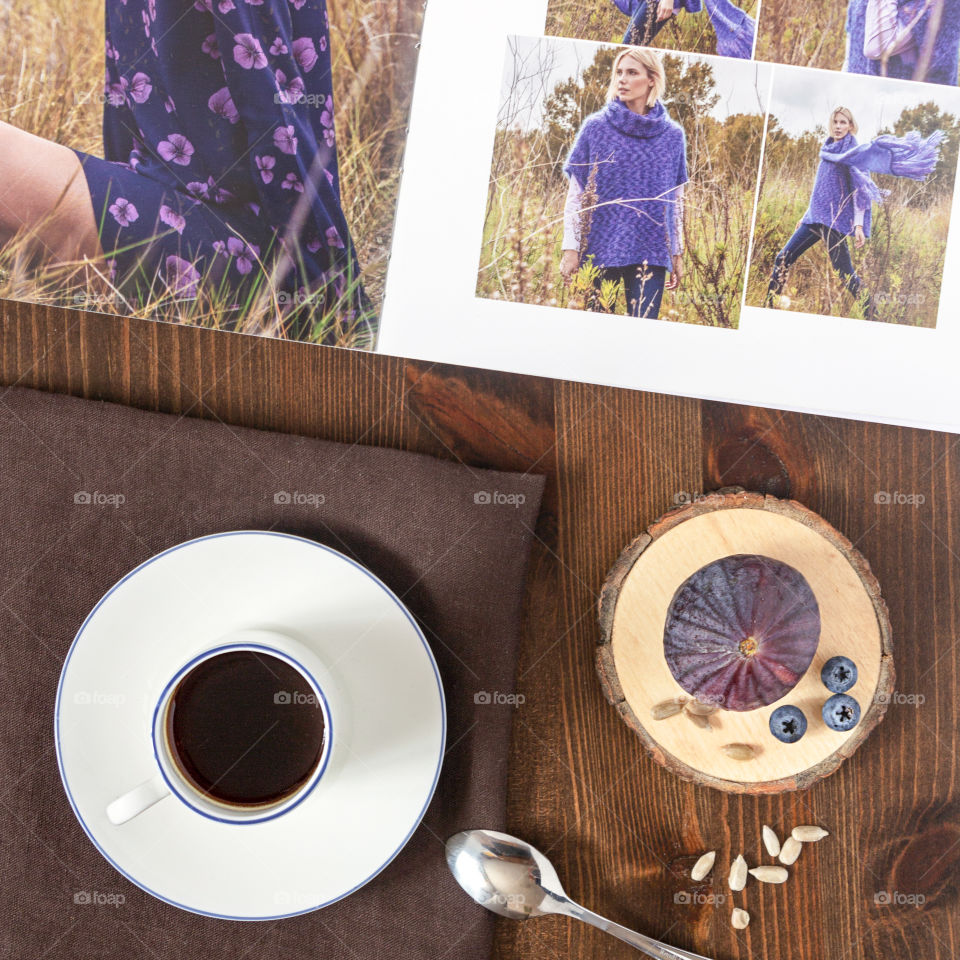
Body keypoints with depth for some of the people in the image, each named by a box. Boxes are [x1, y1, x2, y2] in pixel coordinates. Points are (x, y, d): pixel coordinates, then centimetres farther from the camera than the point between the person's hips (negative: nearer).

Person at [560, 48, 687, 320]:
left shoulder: (672, 135, 8)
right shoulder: (595, 127, 3)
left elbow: (676, 200, 12)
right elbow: (575, 193, 2)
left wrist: (677, 254, 10)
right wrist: (570, 248, -5)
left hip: (651, 252, 1)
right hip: (600, 248, -1)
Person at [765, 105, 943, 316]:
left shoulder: (855, 153, -4)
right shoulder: (827, 150, 16)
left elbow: (860, 192, -11)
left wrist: (859, 225, -22)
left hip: (834, 219, -8)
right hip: (815, 217, 8)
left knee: (845, 273, -12)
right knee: (783, 259, 5)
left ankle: (871, 315, -6)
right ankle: (769, 305, 14)